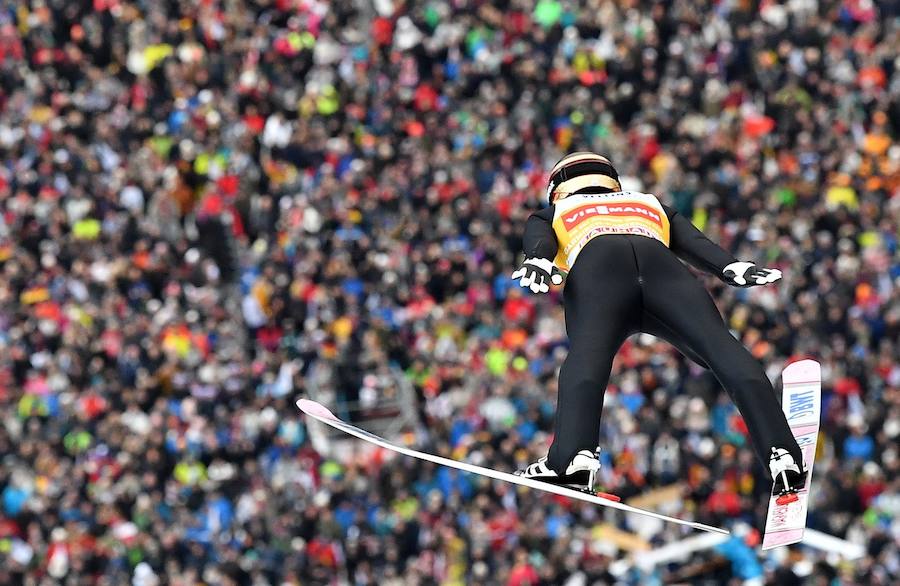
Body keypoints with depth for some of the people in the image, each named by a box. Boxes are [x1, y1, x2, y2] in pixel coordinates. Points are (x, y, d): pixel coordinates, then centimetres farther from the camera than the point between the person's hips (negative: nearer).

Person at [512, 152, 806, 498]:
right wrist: (733, 268, 12)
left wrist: (538, 263, -4)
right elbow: (694, 242, 28)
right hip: (661, 264, 1)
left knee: (587, 354, -23)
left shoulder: (553, 214, 41)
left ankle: (573, 457, -47)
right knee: (722, 349, -10)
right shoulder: (651, 206, 47)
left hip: (597, 267, -1)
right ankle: (781, 453, -29)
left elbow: (539, 239, 17)